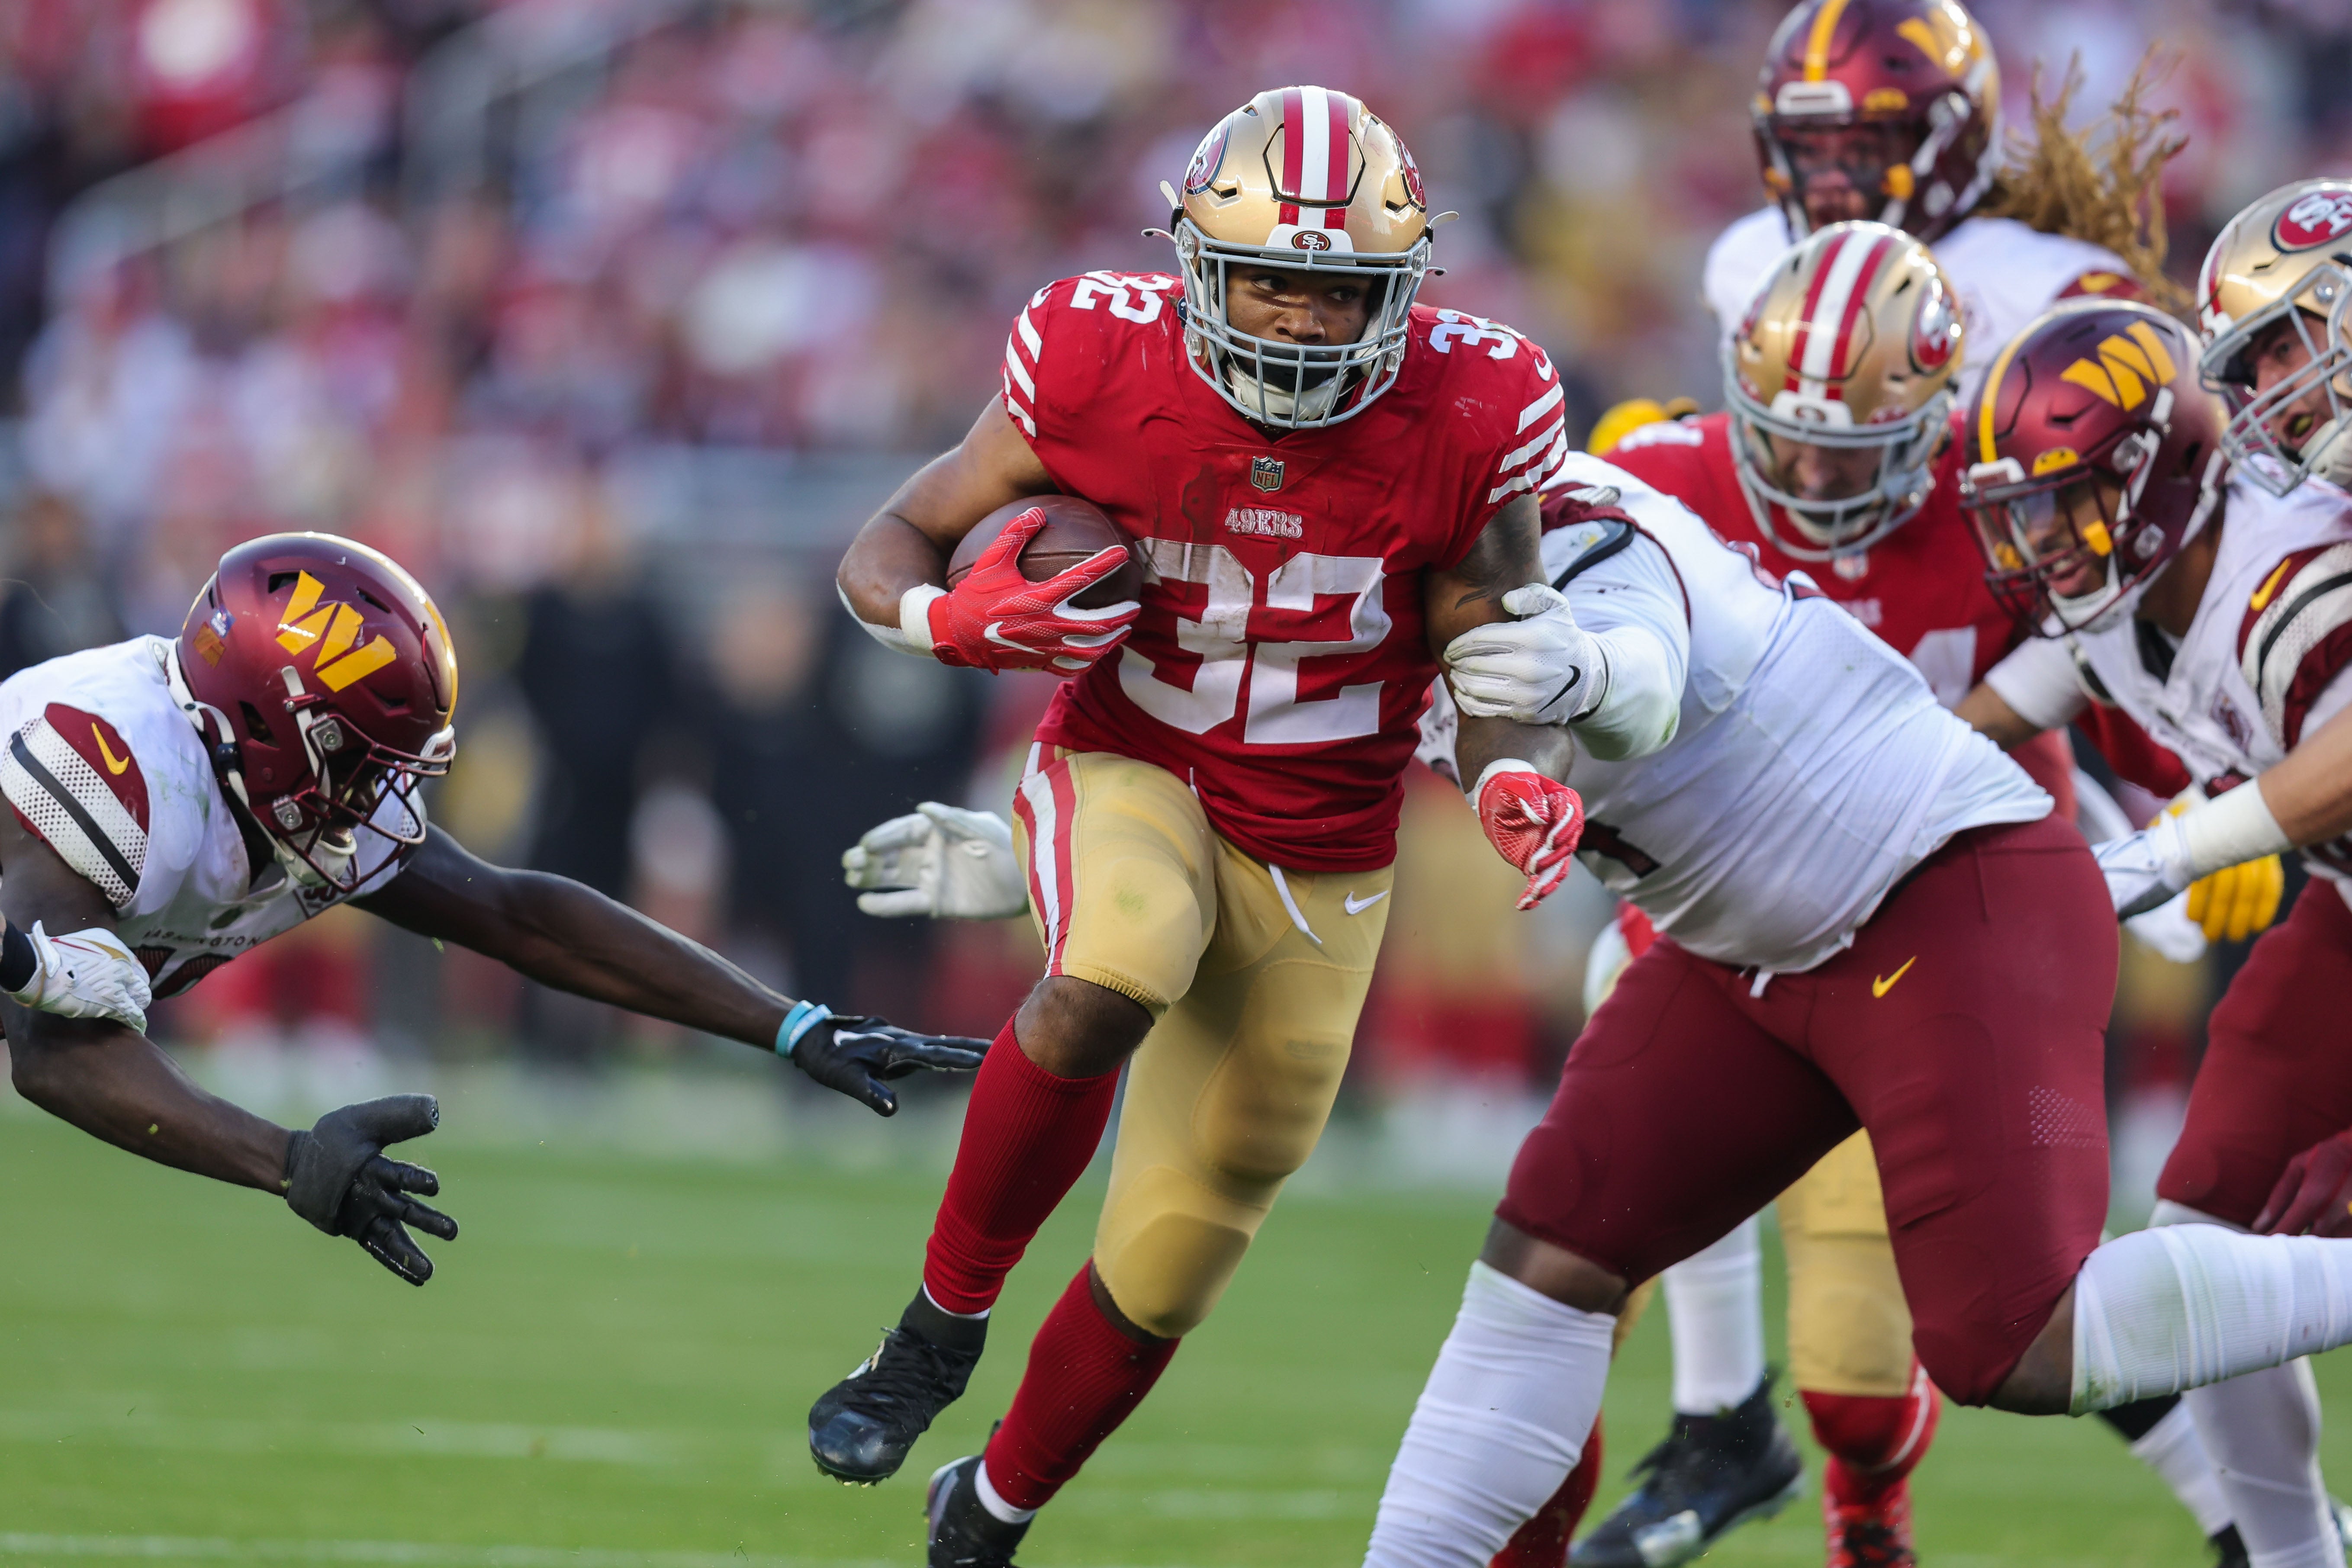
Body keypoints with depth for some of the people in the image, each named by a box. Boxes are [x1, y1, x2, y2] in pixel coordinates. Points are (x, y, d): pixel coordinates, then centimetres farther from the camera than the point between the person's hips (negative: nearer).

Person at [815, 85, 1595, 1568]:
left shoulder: (1467, 418, -18)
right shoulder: (1104, 373, -18)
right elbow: (892, 548, -7)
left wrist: (1521, 782, -30)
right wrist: (956, 621, -30)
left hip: (1319, 857, 2)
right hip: (1128, 774, -2)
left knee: (1169, 1267, 8)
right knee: (1111, 984, -38)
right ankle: (945, 1320, -16)